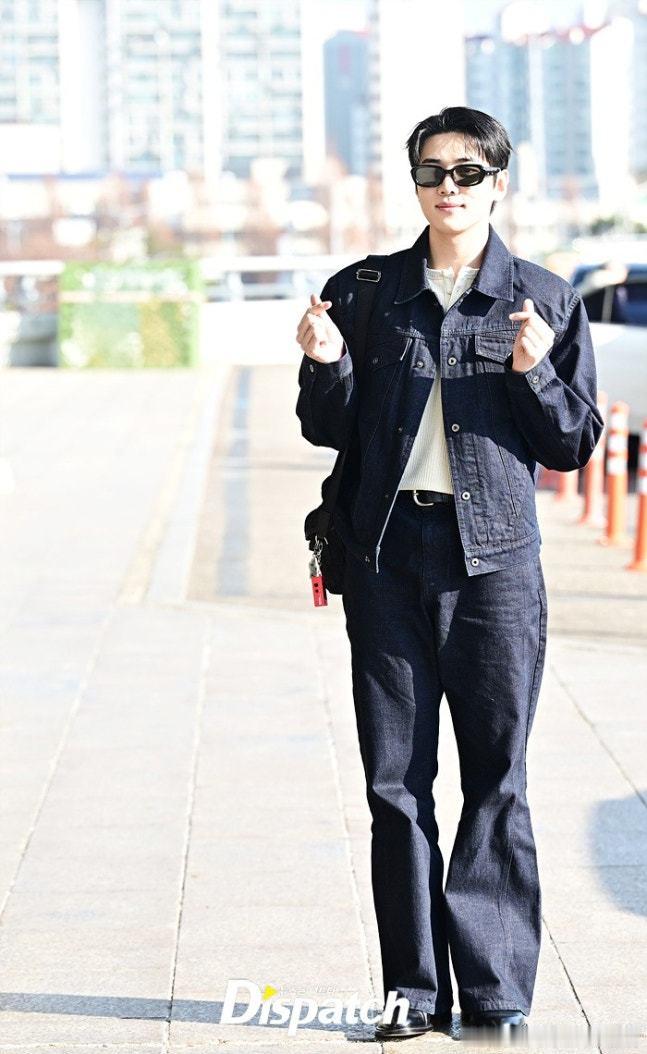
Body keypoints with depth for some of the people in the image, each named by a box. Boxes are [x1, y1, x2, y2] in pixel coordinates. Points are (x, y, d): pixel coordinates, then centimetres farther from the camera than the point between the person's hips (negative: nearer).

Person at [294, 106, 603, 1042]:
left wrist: (532, 373, -11)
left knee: (496, 779, 0)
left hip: (494, 554, -1)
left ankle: (497, 992, 7)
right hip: (386, 552, 2)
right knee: (397, 779, 3)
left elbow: (575, 444, 6)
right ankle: (417, 988, 10)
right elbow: (330, 431, 12)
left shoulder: (547, 302, 6)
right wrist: (325, 366, -7)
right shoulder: (365, 291, 10)